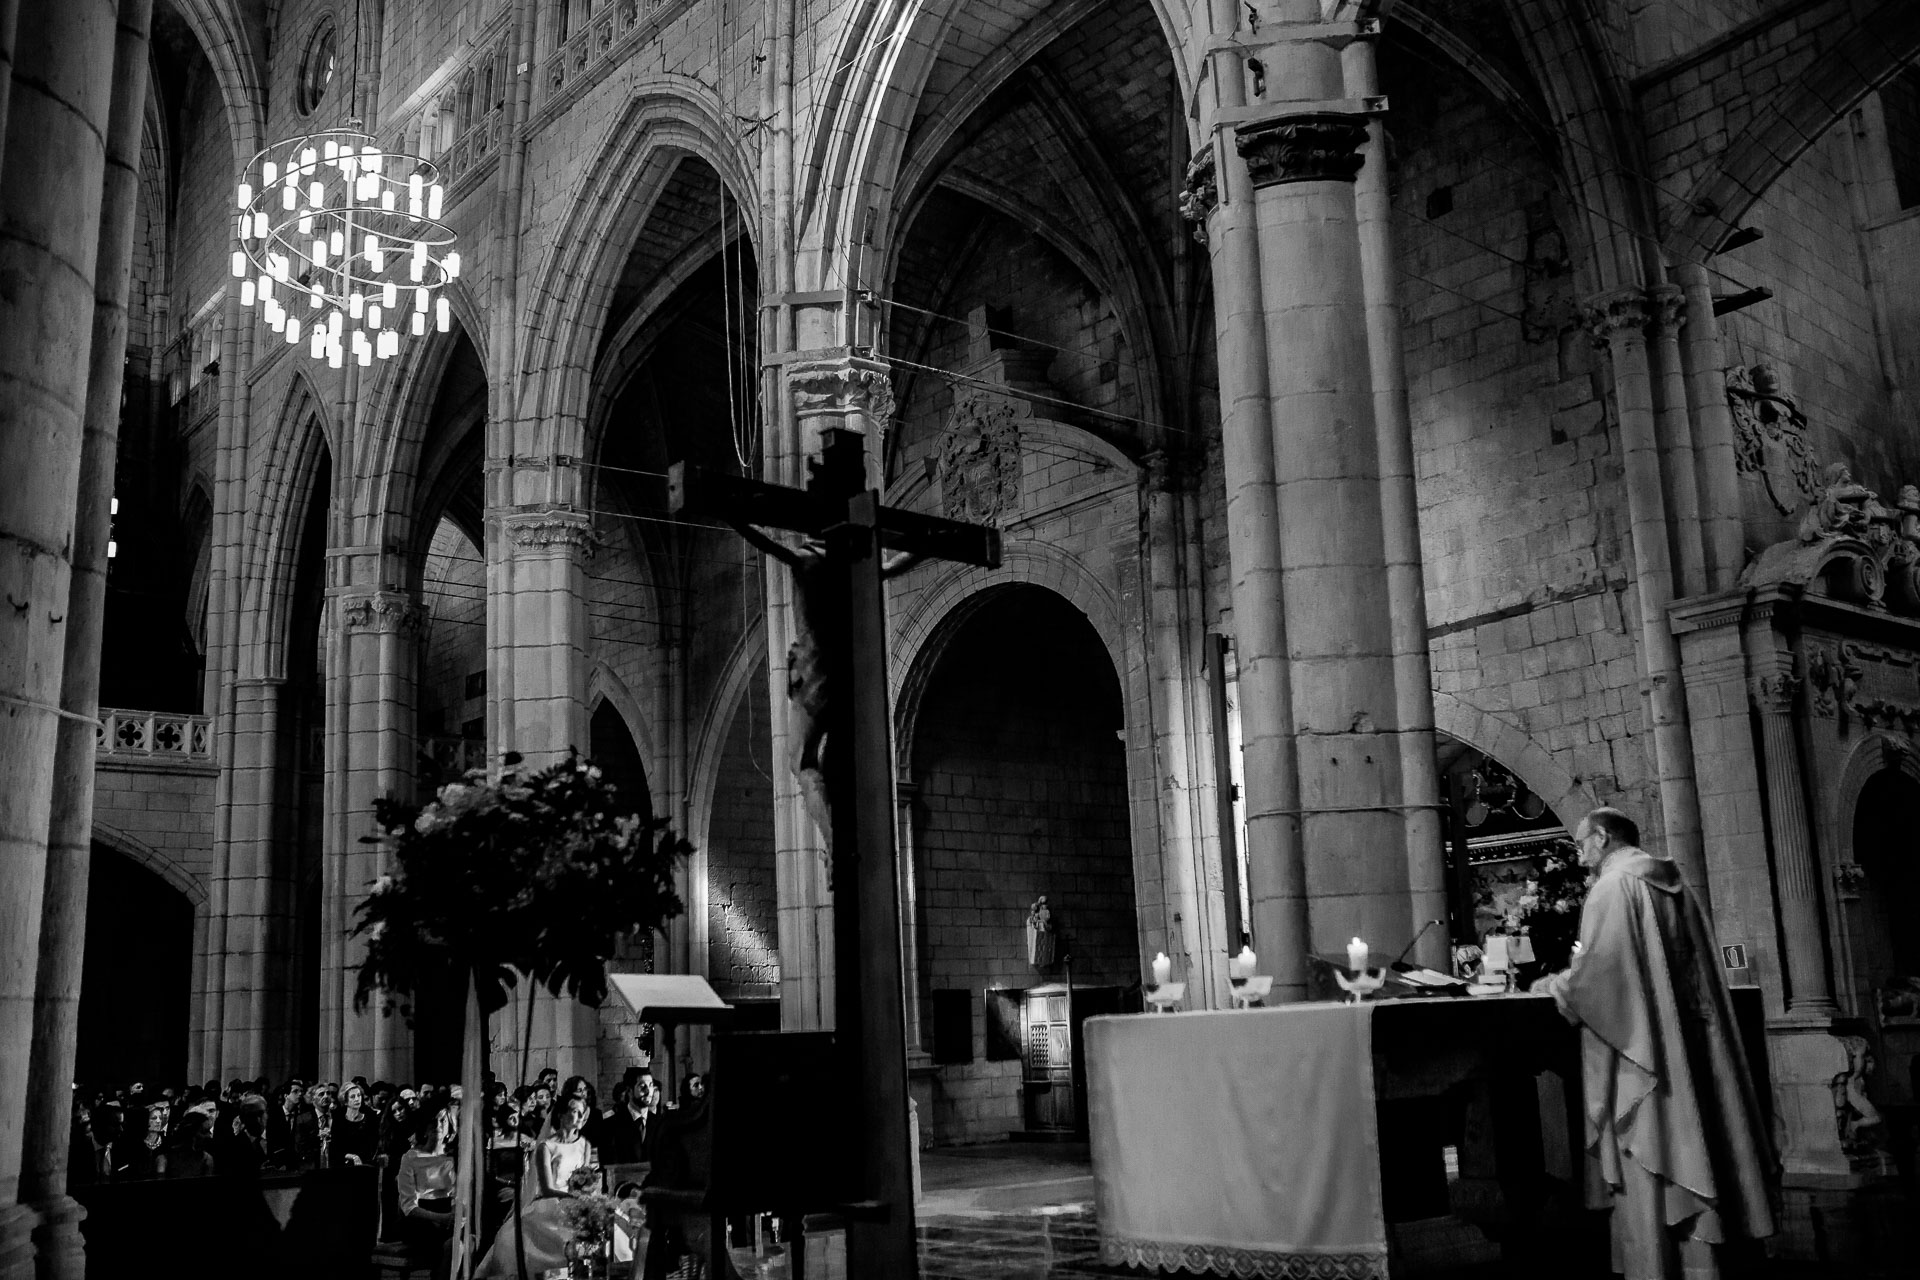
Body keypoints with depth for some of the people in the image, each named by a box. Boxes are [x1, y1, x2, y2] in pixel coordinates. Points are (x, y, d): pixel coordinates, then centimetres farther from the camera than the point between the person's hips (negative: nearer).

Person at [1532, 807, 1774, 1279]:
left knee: (1643, 1169, -3)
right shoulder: (1672, 883, 13)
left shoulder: (1613, 886, -12)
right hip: (1685, 1047, 8)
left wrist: (1552, 984, 0)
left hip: (1636, 1050, -8)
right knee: (1682, 1159, 11)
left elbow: (1597, 973, -18)